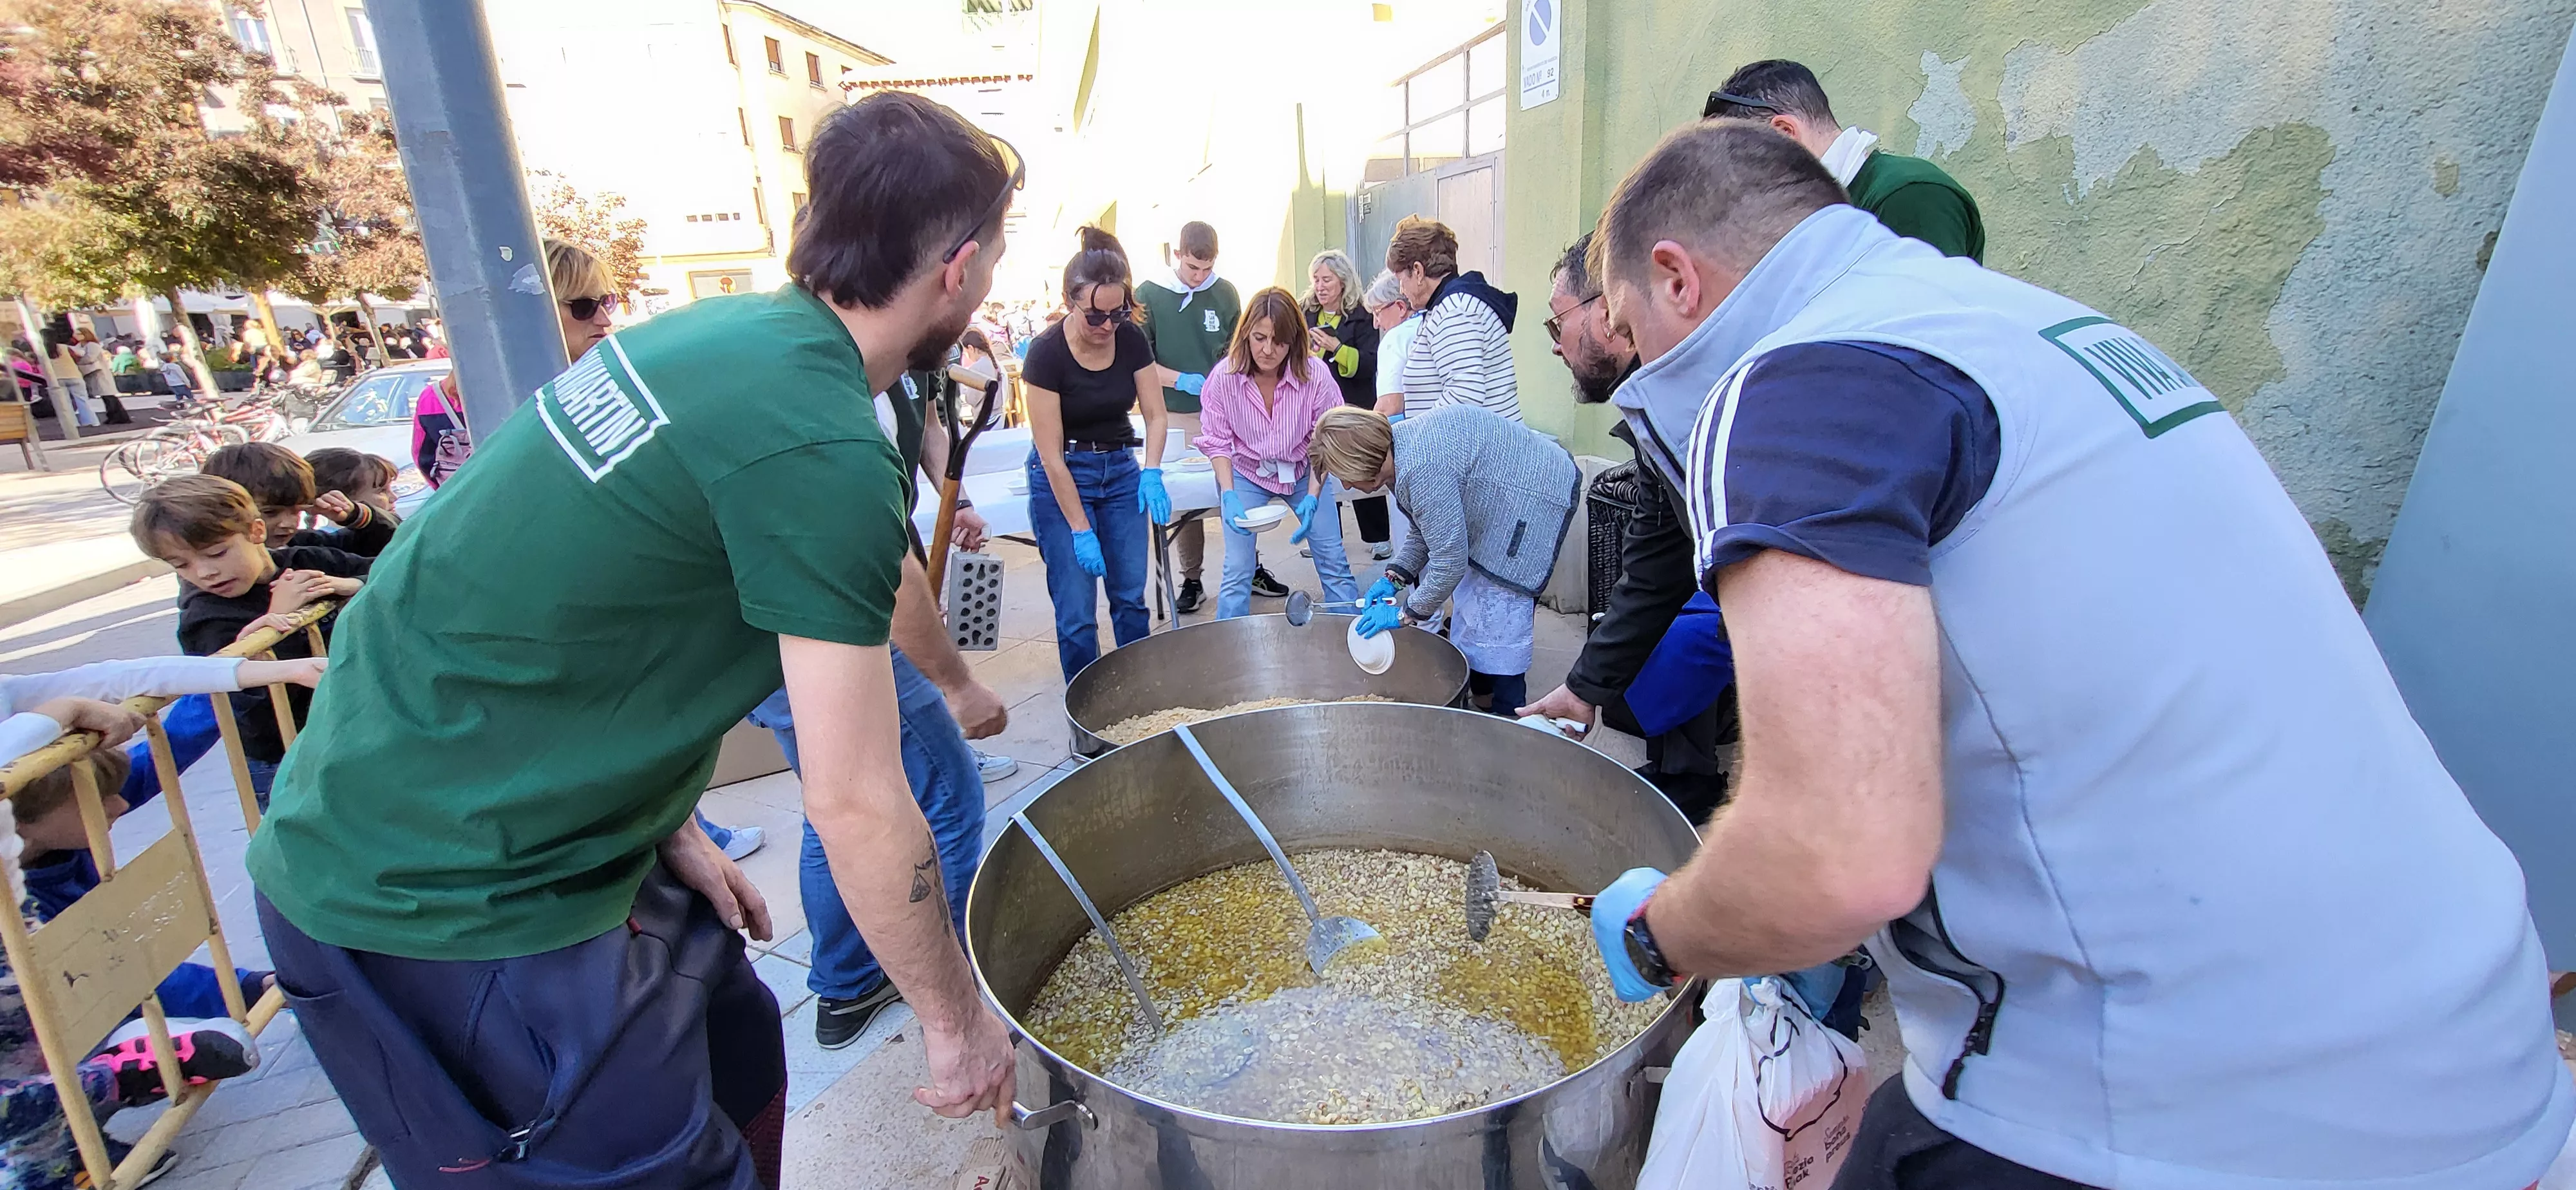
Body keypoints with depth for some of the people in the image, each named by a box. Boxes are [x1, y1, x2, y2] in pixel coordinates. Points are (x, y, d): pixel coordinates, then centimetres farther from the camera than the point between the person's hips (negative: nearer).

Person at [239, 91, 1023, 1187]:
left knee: (739, 1054, 20)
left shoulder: (714, 331, 1)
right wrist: (956, 1018, -7)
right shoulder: (821, 446, -26)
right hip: (447, 913, -8)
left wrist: (671, 831, 13)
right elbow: (856, 807, -22)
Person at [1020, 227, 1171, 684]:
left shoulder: (1131, 339, -7)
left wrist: (1152, 473, -19)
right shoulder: (1046, 353, -19)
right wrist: (1080, 530, -19)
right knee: (1077, 611, -4)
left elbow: (1156, 414, 0)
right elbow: (1051, 454, -18)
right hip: (1062, 477, -4)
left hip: (1121, 470, 4)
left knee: (1131, 598, 7)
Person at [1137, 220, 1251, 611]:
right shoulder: (1149, 295, -3)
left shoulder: (1225, 292, 5)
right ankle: (1191, 579, 16)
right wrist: (1181, 380, -15)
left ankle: (1250, 568, 19)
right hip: (1175, 416, -2)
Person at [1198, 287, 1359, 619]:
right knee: (1237, 572, -6)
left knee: (1333, 561, -1)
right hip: (1246, 472, 0)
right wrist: (1229, 496, -24)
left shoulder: (1315, 373, -23)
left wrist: (1312, 498, -25)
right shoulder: (1224, 376, -22)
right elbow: (1217, 442, -11)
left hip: (1303, 470, 1)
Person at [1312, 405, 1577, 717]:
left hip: (1534, 498, -11)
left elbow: (1449, 563, -27)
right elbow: (1425, 529, 11)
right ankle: (1481, 694, 29)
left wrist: (1407, 613, -15)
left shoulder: (1422, 470, -32)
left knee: (1496, 622, -11)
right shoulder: (1397, 449, 0)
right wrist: (1394, 578, 1)